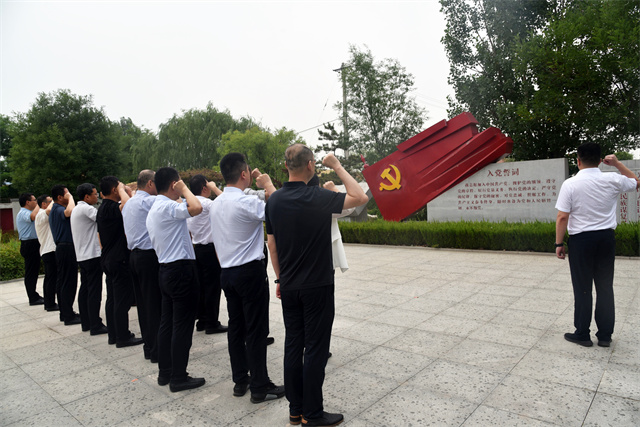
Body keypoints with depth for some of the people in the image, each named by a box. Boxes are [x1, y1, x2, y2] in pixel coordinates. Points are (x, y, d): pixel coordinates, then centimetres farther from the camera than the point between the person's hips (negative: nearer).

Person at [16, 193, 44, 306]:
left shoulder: (26, 213, 19)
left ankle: (34, 296, 23)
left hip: (33, 245, 11)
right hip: (29, 245, -11)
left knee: (33, 271, 15)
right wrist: (38, 205, -20)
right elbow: (34, 216, -37)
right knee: (31, 272, -5)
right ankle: (33, 299, -1)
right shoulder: (23, 213, -15)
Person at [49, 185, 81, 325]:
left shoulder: (55, 210, 18)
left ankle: (65, 313, 22)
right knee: (68, 282, -7)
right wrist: (70, 198, -20)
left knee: (63, 281, 14)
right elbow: (70, 211, -37)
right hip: (67, 248, -11)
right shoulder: (58, 210, -15)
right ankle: (68, 316, -2)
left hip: (63, 249, 11)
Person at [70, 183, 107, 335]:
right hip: (92, 255, -10)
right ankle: (95, 326, -3)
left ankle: (86, 323, 21)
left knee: (85, 289, 13)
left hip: (82, 256, 10)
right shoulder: (86, 209, -14)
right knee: (94, 291, -6)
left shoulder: (77, 209, 16)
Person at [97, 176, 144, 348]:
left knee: (112, 298, 15)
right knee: (122, 300, -3)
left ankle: (113, 334, 24)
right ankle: (123, 337, 5)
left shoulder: (102, 208, 13)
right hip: (119, 259, -10)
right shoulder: (111, 208, -18)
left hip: (108, 259, 10)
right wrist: (123, 189, -20)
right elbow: (127, 205, -39)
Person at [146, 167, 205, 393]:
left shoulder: (153, 210, 15)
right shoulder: (168, 206, -17)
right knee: (183, 326, -1)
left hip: (165, 269, 10)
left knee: (167, 323, 15)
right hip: (181, 270, -10)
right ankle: (178, 378, 8)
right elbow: (196, 208, -32)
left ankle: (165, 372, 26)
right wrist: (184, 189, -16)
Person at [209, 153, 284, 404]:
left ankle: (240, 381, 26)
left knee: (236, 327, 15)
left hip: (227, 272, 9)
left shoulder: (215, 204, 8)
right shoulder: (245, 202, -19)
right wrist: (268, 184, -6)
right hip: (250, 271, -8)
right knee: (256, 330, 1)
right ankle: (260, 387, 11)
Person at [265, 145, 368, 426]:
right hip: (317, 286, -6)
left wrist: (280, 278, 16)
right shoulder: (318, 198, -17)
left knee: (293, 346, 13)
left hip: (289, 287, 6)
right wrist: (337, 167, -3)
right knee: (315, 349, 5)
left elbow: (272, 244, 7)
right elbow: (360, 197, -9)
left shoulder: (274, 200, 1)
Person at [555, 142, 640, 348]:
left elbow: (562, 217, -13)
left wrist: (559, 243, -4)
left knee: (582, 288, 6)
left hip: (581, 240, -3)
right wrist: (617, 163, 19)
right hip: (606, 238, 4)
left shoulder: (570, 184, -12)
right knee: (605, 287, 12)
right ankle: (605, 335, 21)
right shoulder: (612, 180, -2)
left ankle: (582, 334, 16)